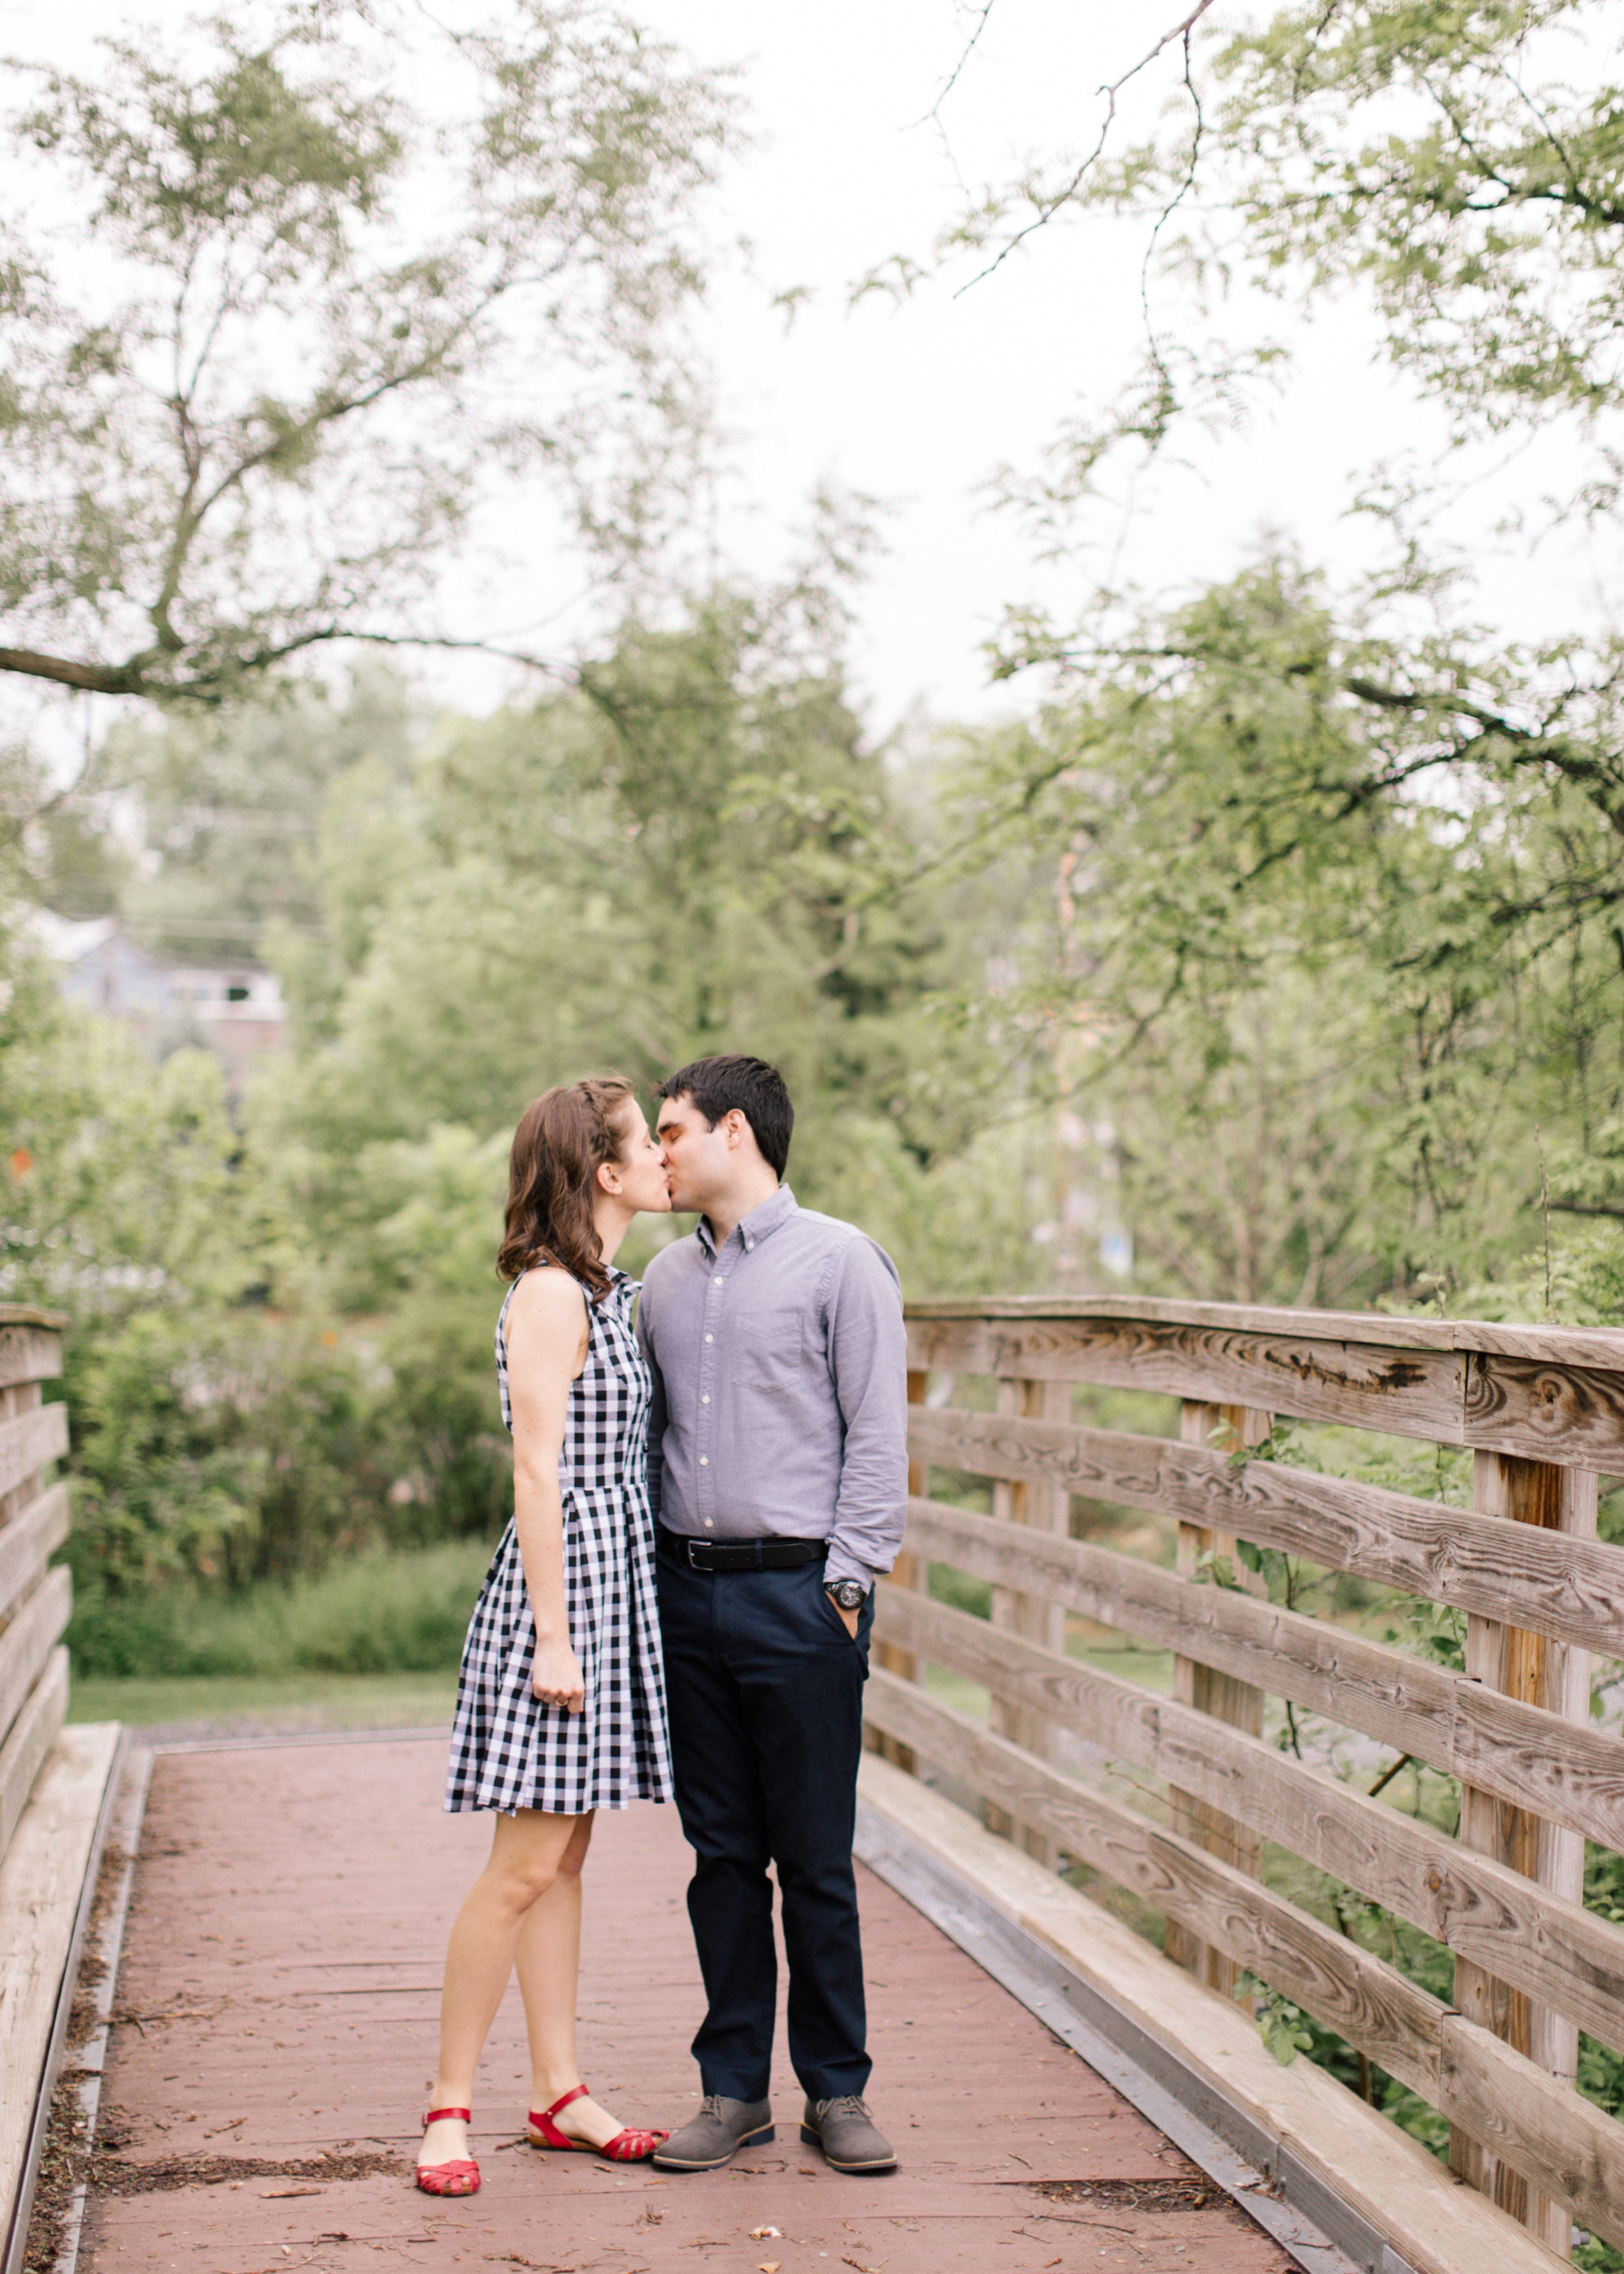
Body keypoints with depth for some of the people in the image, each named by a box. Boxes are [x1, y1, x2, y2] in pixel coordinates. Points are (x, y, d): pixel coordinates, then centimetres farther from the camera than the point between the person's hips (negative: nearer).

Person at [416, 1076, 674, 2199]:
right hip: (561, 1580, -9)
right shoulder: (550, 1294, -14)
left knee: (567, 1854, 12)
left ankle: (560, 2091, 18)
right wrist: (553, 1635, -18)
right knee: (526, 1863, -6)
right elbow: (539, 1474, -17)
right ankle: (451, 2106, 3)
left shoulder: (604, 1290, 15)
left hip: (613, 1583, 9)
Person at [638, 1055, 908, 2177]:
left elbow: (878, 1437, -6)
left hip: (799, 1590, -5)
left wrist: (845, 1582, -11)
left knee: (815, 1861, 1)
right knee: (723, 1855, 9)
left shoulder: (839, 1262, -3)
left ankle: (836, 2090, 12)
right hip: (688, 1588, 5)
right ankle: (734, 2089, 17)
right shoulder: (666, 1278, 14)